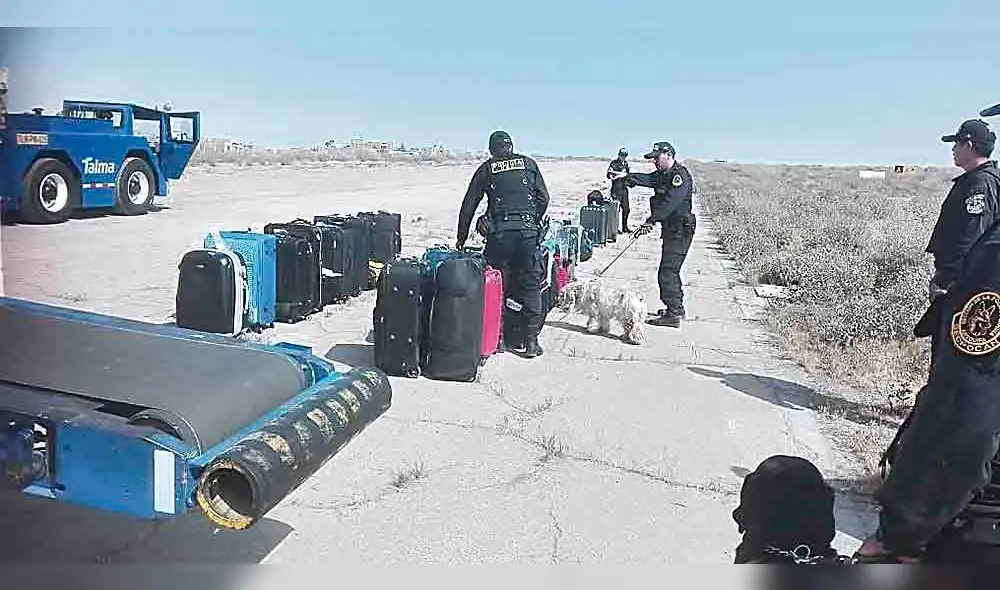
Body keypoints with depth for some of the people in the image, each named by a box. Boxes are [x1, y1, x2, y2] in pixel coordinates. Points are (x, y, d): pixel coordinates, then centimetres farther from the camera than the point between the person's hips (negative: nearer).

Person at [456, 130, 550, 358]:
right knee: (530, 286, 6)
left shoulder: (486, 169, 13)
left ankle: (508, 337, 9)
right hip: (529, 231, 1)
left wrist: (461, 238, 22)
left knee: (499, 285, 8)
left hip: (499, 231, -1)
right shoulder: (529, 164, 15)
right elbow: (543, 198, 10)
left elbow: (469, 205, 14)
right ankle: (531, 340, 6)